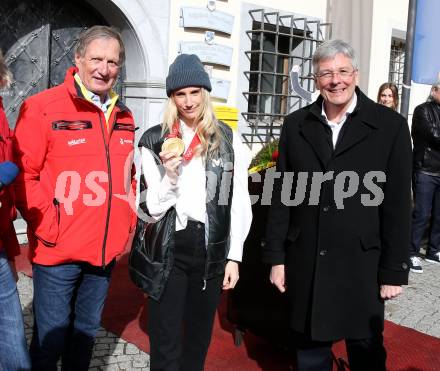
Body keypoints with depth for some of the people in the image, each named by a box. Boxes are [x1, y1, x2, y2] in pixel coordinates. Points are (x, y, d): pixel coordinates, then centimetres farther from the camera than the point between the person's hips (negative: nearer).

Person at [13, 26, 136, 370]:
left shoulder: (123, 116, 8)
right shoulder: (43, 107, -11)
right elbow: (23, 175, -11)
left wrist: (128, 218, 8)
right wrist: (48, 225, -15)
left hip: (107, 248, 6)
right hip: (58, 250, -5)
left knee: (87, 329, 20)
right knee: (50, 338, 6)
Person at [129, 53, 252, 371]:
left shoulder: (228, 139, 2)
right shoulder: (155, 140, -1)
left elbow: (239, 202, 3)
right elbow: (154, 208, -3)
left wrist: (234, 256, 0)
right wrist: (170, 175, -20)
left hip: (211, 250, 2)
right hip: (168, 250, -1)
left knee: (199, 339, 17)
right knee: (165, 344, 7)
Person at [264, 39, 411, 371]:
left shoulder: (390, 125, -4)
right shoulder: (296, 125, 3)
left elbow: (397, 205, -4)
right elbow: (282, 195, 4)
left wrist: (394, 270, -4)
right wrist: (276, 256, 3)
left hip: (362, 266, -2)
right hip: (305, 264, 2)